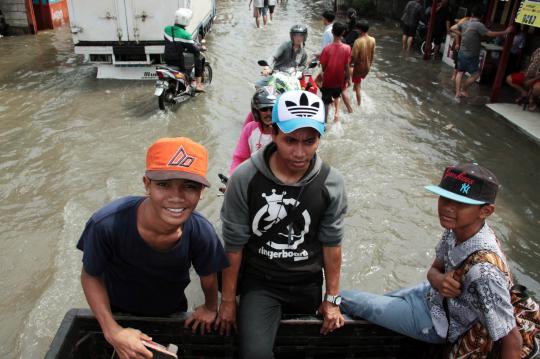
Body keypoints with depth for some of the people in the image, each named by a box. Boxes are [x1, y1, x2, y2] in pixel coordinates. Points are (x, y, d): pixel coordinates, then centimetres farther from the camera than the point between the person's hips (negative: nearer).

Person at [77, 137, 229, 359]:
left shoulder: (201, 233, -33)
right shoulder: (107, 225, -37)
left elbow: (208, 276, -10)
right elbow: (90, 276, -18)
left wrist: (210, 307, 6)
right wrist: (112, 331, -25)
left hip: (173, 316, 1)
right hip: (118, 314, -1)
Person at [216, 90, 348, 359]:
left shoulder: (331, 183, -13)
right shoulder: (245, 178, -19)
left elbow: (331, 243, -2)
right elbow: (233, 243, -10)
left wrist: (332, 298, 4)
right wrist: (228, 300, -3)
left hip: (308, 285, 3)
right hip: (259, 282, -2)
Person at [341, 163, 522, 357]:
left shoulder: (484, 271, -39)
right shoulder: (455, 228, -17)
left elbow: (512, 340, -30)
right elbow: (434, 268, -1)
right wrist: (439, 280, -25)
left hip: (437, 322, -6)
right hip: (432, 294, 6)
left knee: (344, 299, -1)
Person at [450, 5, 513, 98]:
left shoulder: (465, 23, 3)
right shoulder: (479, 25, -18)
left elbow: (452, 28, 11)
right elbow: (490, 34, -21)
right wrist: (505, 32, -13)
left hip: (462, 53, 7)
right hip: (471, 55, -7)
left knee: (460, 72, 15)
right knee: (476, 74, 5)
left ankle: (458, 92, 12)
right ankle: (463, 89, 11)